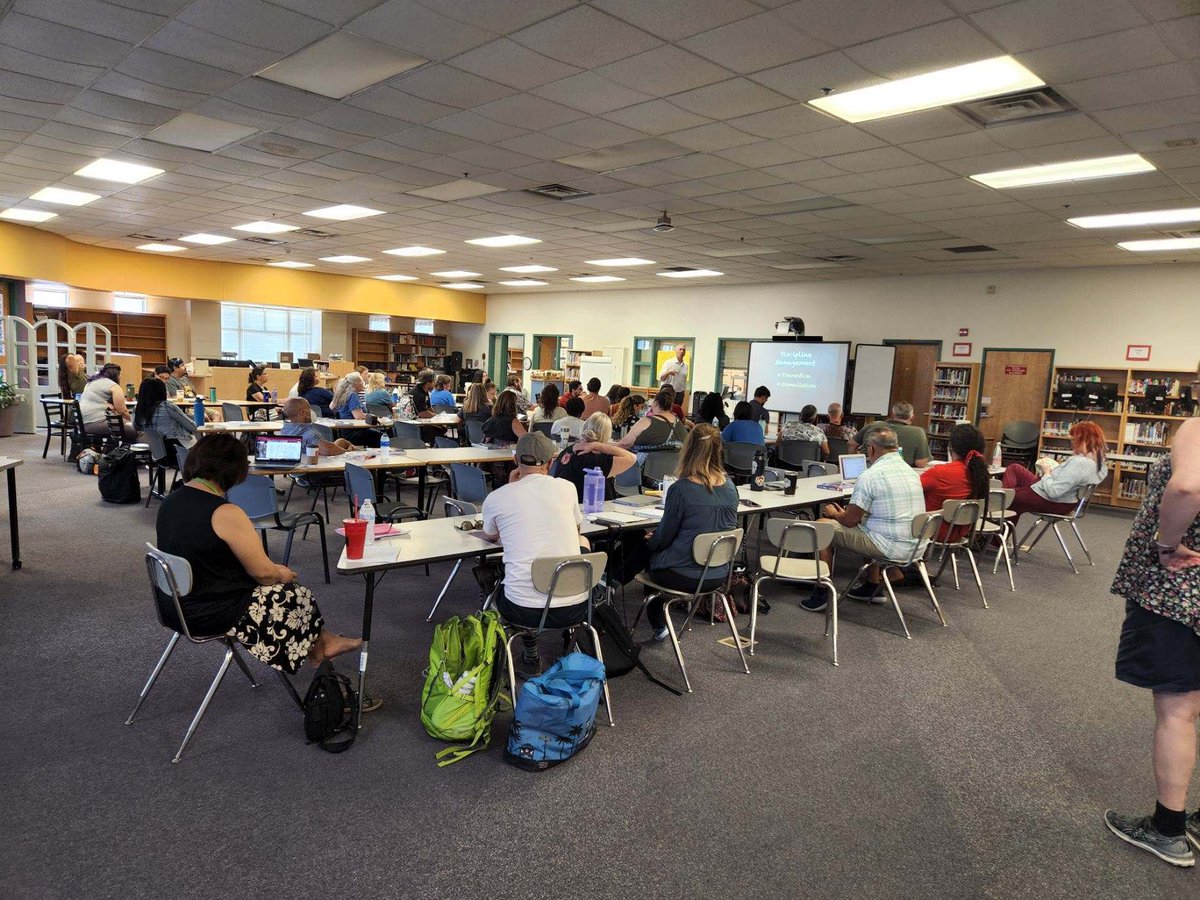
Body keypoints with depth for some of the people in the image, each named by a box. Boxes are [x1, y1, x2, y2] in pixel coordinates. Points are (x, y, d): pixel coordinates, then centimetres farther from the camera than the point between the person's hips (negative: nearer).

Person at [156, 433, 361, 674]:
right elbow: (263, 572, -18)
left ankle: (323, 640, 29)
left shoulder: (171, 501, 2)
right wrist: (285, 574, 5)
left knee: (277, 583, 19)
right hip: (208, 616, -8)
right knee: (298, 596, 10)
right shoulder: (224, 514, -25)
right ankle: (317, 649, 35)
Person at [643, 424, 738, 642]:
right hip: (718, 575, 6)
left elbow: (663, 538, -12)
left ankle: (658, 626, 36)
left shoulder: (681, 489, -22)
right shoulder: (730, 487, -4)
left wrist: (650, 540, 13)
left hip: (684, 577, -6)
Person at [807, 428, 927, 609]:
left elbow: (850, 521, -11)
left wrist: (834, 514, 13)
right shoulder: (911, 472, 10)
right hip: (914, 544, 8)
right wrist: (845, 513, 26)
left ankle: (821, 594, 8)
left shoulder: (870, 476, -15)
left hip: (890, 547, -8)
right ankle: (873, 587, 36)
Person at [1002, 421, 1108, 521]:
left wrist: (1047, 472, -15)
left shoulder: (1079, 463, -31)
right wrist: (1054, 469, -3)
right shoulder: (1098, 461, -2)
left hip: (1050, 503, -10)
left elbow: (1053, 491, -31)